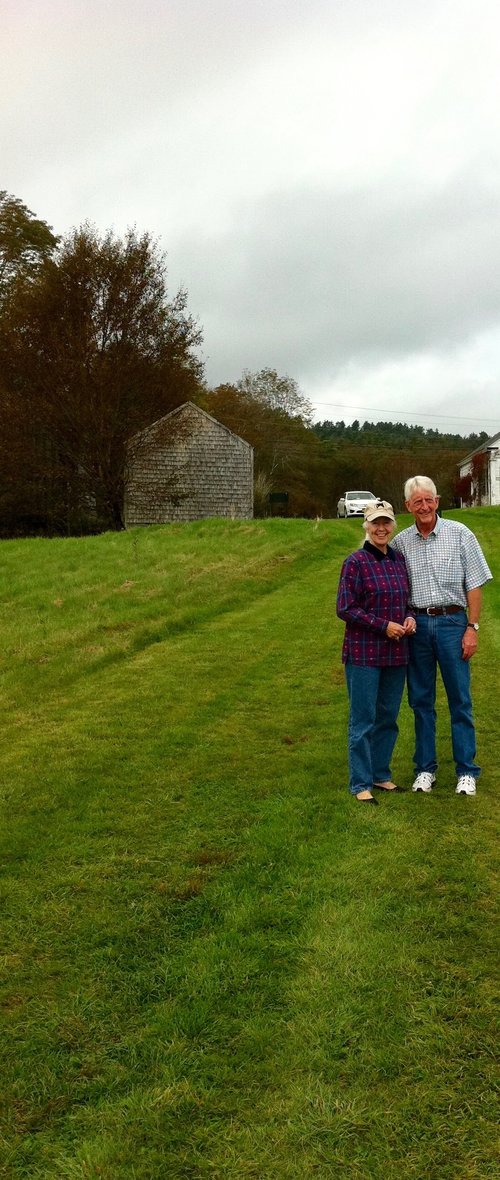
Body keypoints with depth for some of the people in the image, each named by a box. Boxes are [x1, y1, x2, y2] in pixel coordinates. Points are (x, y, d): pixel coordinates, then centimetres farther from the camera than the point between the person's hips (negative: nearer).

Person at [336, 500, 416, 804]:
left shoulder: (399, 559, 8)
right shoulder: (356, 562, -10)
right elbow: (345, 609, -12)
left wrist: (409, 618, -3)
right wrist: (384, 625, -16)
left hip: (396, 653, 6)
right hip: (364, 652, -6)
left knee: (388, 717, 14)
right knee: (363, 720, 1)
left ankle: (381, 774, 28)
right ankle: (361, 784, 11)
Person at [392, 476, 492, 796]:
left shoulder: (459, 534, -1)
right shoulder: (401, 542, 6)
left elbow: (474, 585, -1)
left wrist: (472, 628, -6)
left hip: (451, 622, -2)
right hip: (416, 624, 3)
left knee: (460, 700, 2)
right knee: (421, 701, 9)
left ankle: (467, 771, 12)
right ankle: (425, 769, 20)